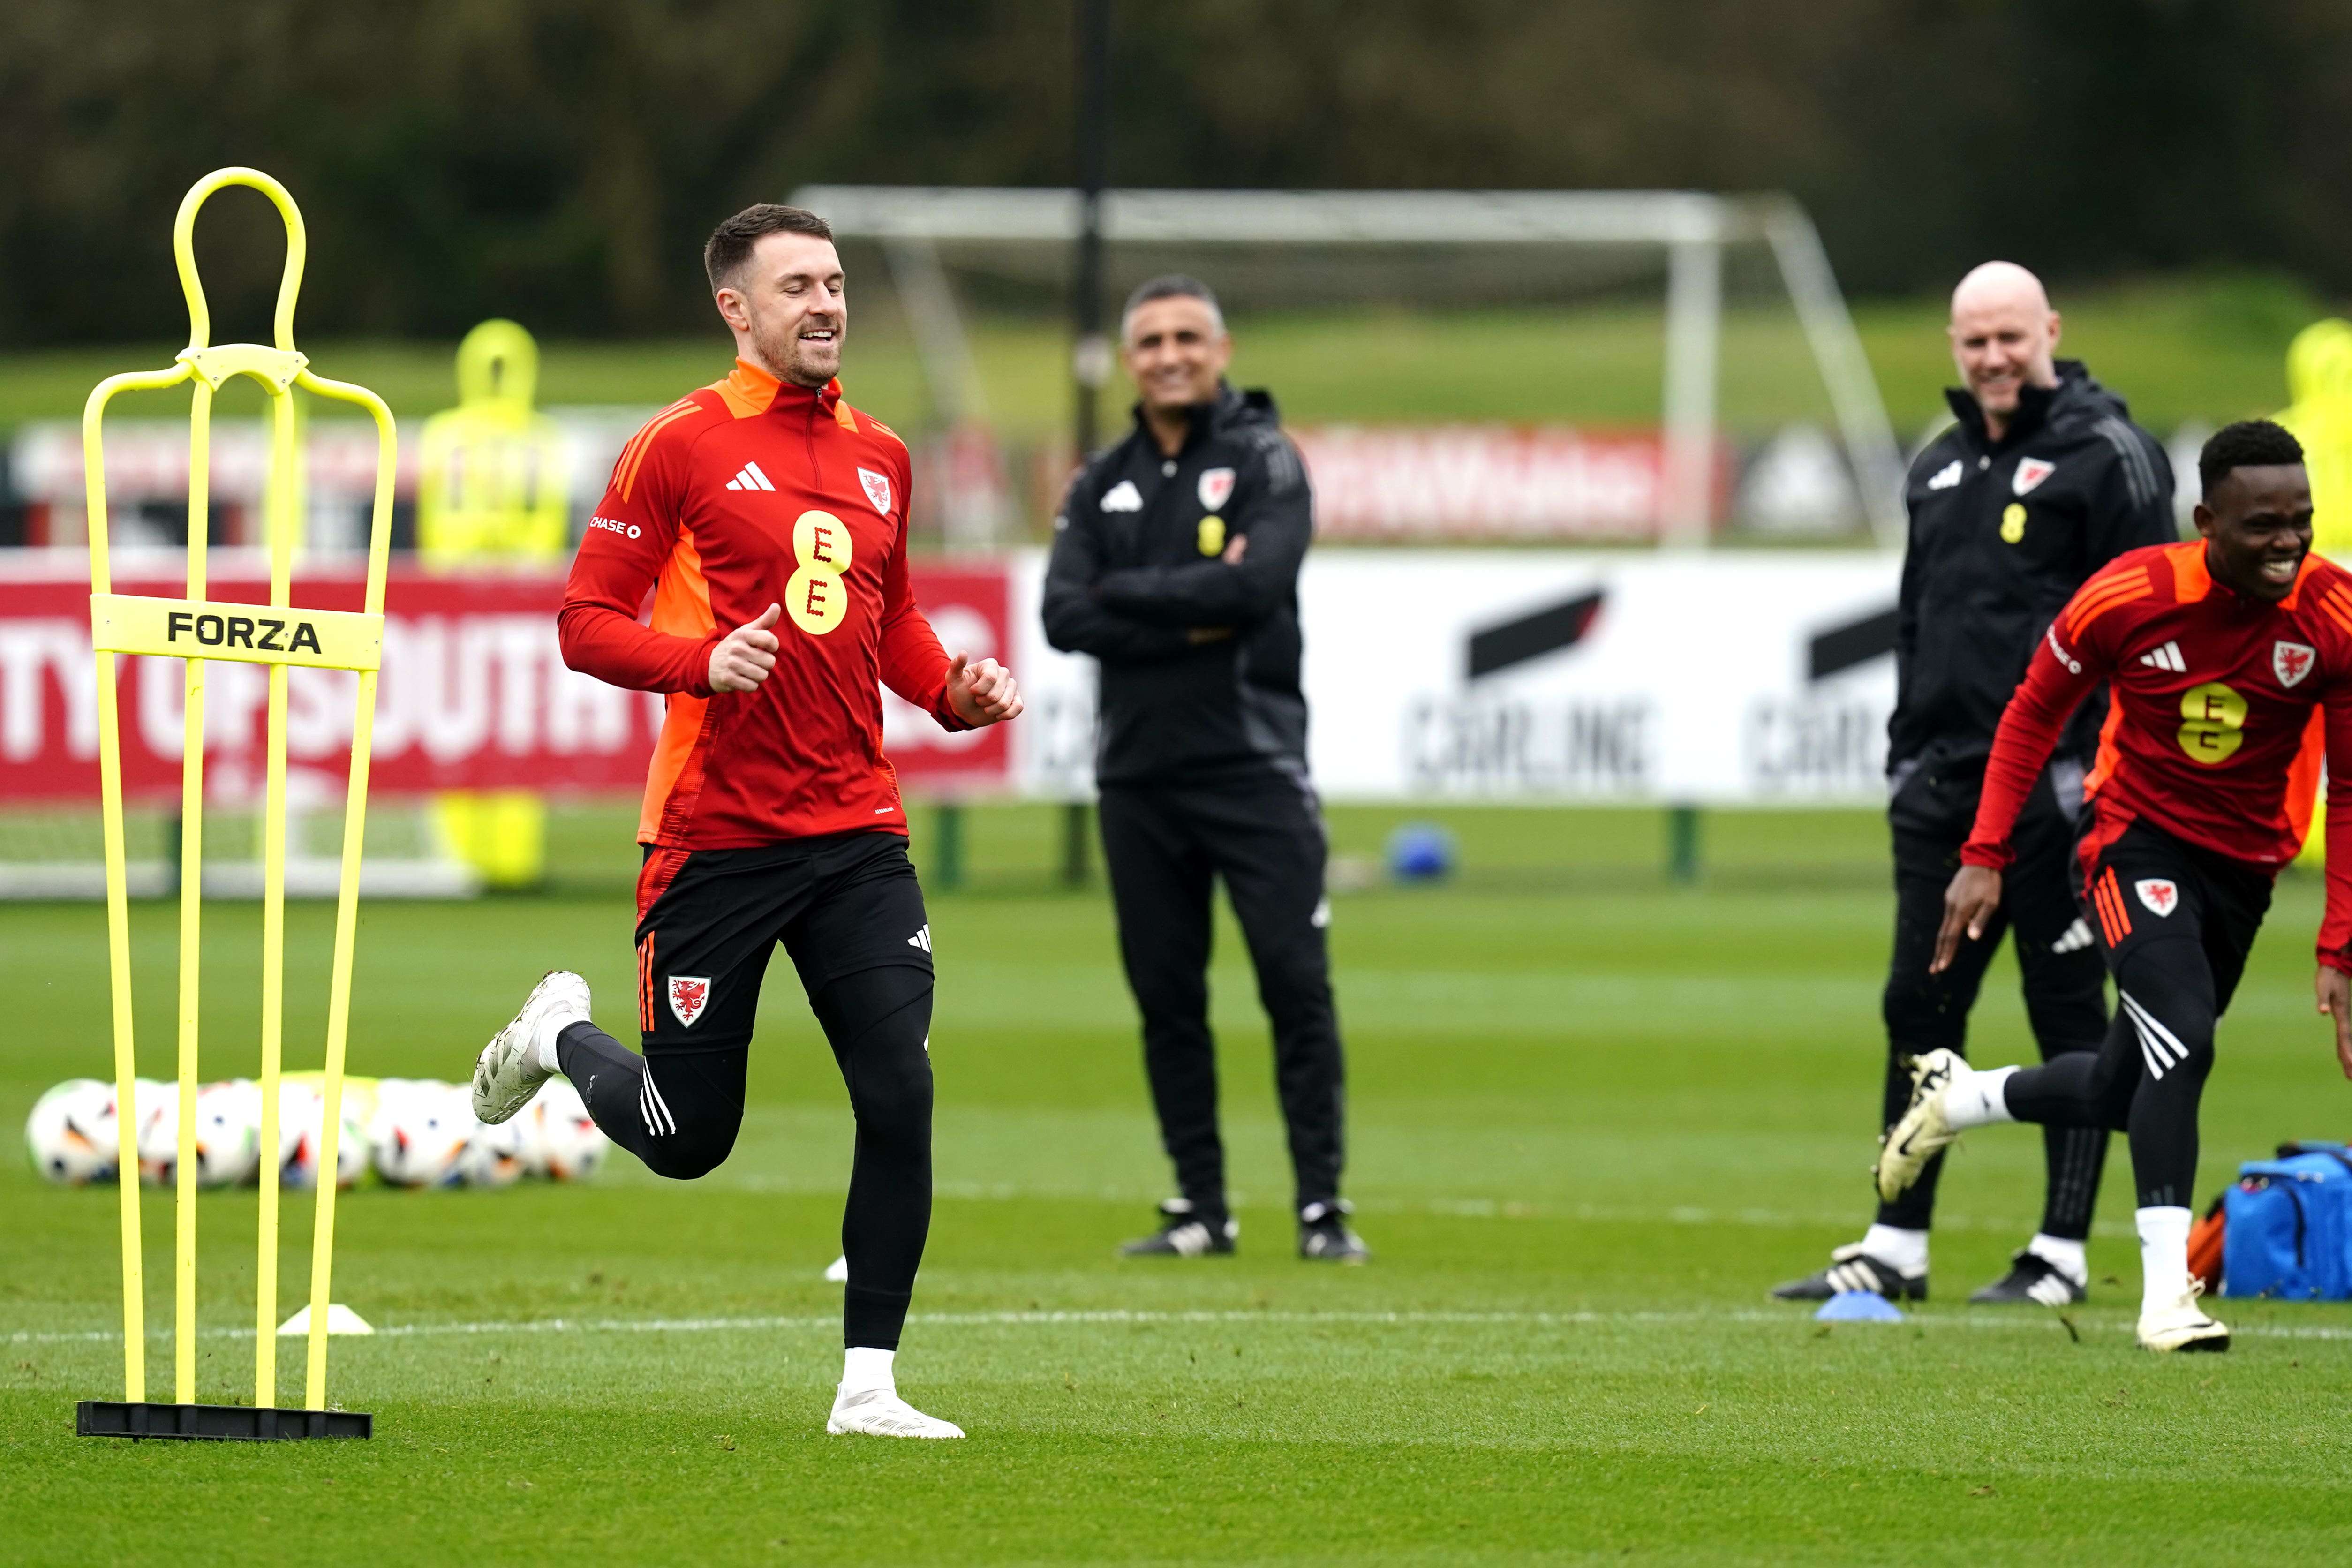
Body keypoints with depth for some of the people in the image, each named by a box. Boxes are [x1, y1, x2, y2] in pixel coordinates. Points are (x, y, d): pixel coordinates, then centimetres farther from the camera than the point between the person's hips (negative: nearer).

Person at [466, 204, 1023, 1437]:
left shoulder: (879, 458, 13)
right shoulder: (682, 447, -5)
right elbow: (586, 624, -5)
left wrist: (956, 692, 5)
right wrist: (703, 661, -22)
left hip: (856, 836, 4)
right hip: (715, 837, -4)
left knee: (900, 1101, -11)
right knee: (687, 1140, 5)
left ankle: (868, 1385, -1)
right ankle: (559, 1034, 38)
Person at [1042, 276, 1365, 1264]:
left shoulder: (1264, 462, 0)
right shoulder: (1101, 486, 12)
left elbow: (1258, 584, -17)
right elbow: (1065, 618, -2)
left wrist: (1126, 594, -8)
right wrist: (1192, 618, -13)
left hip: (1253, 765, -4)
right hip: (1139, 774, 4)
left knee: (1297, 987, -8)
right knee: (1166, 997, 6)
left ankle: (1322, 1209, -5)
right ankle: (1200, 1210, 13)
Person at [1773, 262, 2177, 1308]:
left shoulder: (2104, 455, -6)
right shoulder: (1941, 469, 17)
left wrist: (2106, 761, -16)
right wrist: (1905, 751, 18)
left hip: (2057, 782, -8)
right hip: (1945, 782, 8)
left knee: (2069, 1016, -1)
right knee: (1919, 1010, 7)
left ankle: (2061, 1255, 3)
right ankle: (1894, 1251, 12)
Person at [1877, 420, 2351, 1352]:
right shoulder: (2131, 597, -21)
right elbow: (2035, 713, -3)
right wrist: (1985, 856, -10)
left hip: (2245, 866, 4)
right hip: (2137, 843, -3)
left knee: (2126, 1092, 13)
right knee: (2183, 1042, -25)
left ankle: (1960, 1097, 41)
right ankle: (2166, 1292, -21)